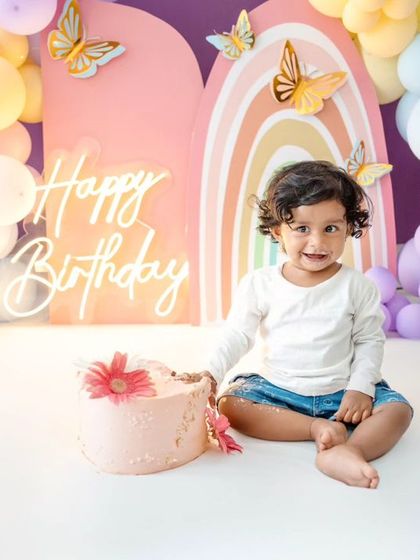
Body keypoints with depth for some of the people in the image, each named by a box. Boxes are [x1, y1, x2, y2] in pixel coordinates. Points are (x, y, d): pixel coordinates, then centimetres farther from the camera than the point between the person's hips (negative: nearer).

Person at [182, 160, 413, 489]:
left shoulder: (357, 286, -6)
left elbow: (370, 341, 0)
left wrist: (360, 388, -12)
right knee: (230, 403, -22)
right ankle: (320, 428, -25)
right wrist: (211, 372, -17)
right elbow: (237, 335, -3)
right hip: (277, 390, 1)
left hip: (341, 393, 0)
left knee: (398, 409, -19)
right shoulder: (259, 284, -6)